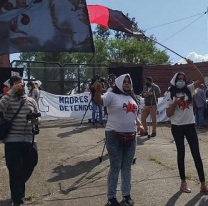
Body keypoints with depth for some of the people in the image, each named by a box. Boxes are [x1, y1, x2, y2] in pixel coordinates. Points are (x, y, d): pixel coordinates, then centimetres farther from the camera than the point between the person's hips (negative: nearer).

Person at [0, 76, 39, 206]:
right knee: (15, 171, 0)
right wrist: (12, 91, -24)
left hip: (29, 140, 4)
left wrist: (35, 119, -9)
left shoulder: (31, 101, 9)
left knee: (30, 164, 16)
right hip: (12, 141, -4)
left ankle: (19, 186, 46)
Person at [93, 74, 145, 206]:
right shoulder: (112, 95, -7)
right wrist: (98, 91, -44)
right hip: (114, 136, -6)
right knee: (115, 168, 3)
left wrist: (140, 125, 7)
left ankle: (127, 195, 28)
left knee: (127, 167, 15)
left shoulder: (132, 97, 14)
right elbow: (99, 101, -24)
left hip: (131, 137, 6)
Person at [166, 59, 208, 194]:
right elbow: (168, 114, -2)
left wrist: (193, 67, -16)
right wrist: (175, 103, -16)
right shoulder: (171, 95, -1)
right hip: (177, 127, -1)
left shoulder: (189, 90, 4)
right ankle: (183, 182, 19)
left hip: (190, 125, 1)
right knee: (181, 153, 8)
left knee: (196, 153, 1)